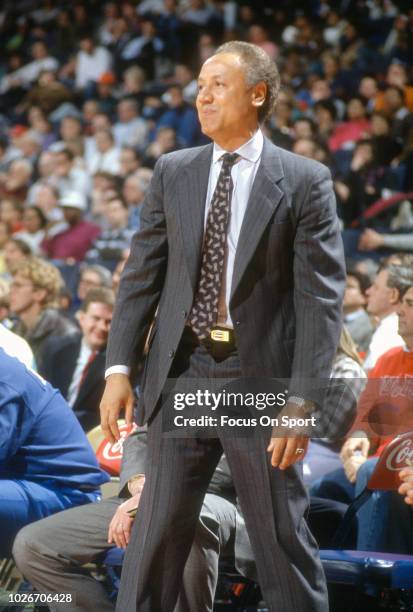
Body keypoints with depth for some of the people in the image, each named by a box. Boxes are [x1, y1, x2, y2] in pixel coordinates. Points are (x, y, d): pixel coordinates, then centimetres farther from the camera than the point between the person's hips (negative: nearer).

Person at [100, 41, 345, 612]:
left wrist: (302, 399, -14)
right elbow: (141, 274, 9)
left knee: (284, 539, 5)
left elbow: (321, 297, -8)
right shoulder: (172, 173, 8)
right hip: (181, 373, 3)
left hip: (261, 377, -3)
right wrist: (119, 367, 0)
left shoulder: (305, 180, -4)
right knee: (157, 531, 6)